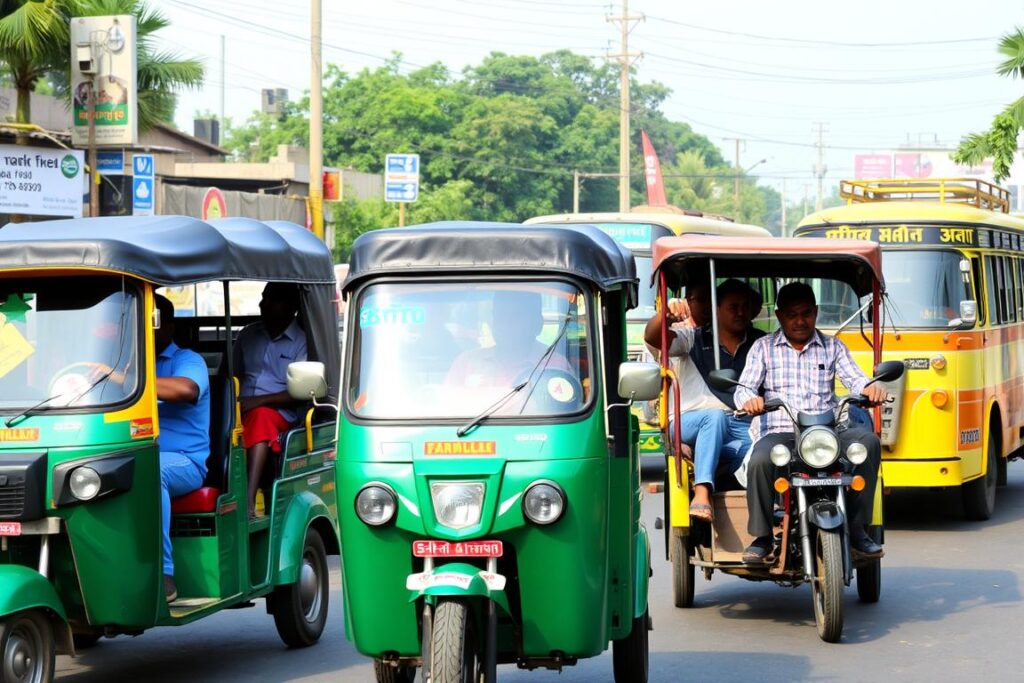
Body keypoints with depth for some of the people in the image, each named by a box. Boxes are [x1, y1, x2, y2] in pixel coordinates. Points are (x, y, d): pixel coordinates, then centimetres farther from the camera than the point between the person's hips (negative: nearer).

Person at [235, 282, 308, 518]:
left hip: (281, 413, -4)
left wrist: (258, 401, -17)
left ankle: (248, 502, -50)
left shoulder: (301, 342, 2)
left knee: (260, 416, -39)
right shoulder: (247, 335, 19)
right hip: (243, 410, 5)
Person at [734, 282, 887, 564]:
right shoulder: (763, 347, 14)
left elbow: (854, 378, 5)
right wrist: (749, 400, -22)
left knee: (868, 440, -27)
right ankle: (762, 537, -16)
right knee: (760, 460, -36)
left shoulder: (832, 347, 19)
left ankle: (857, 528, -19)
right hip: (779, 432, -2)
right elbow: (744, 388, 4)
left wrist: (869, 388, -20)